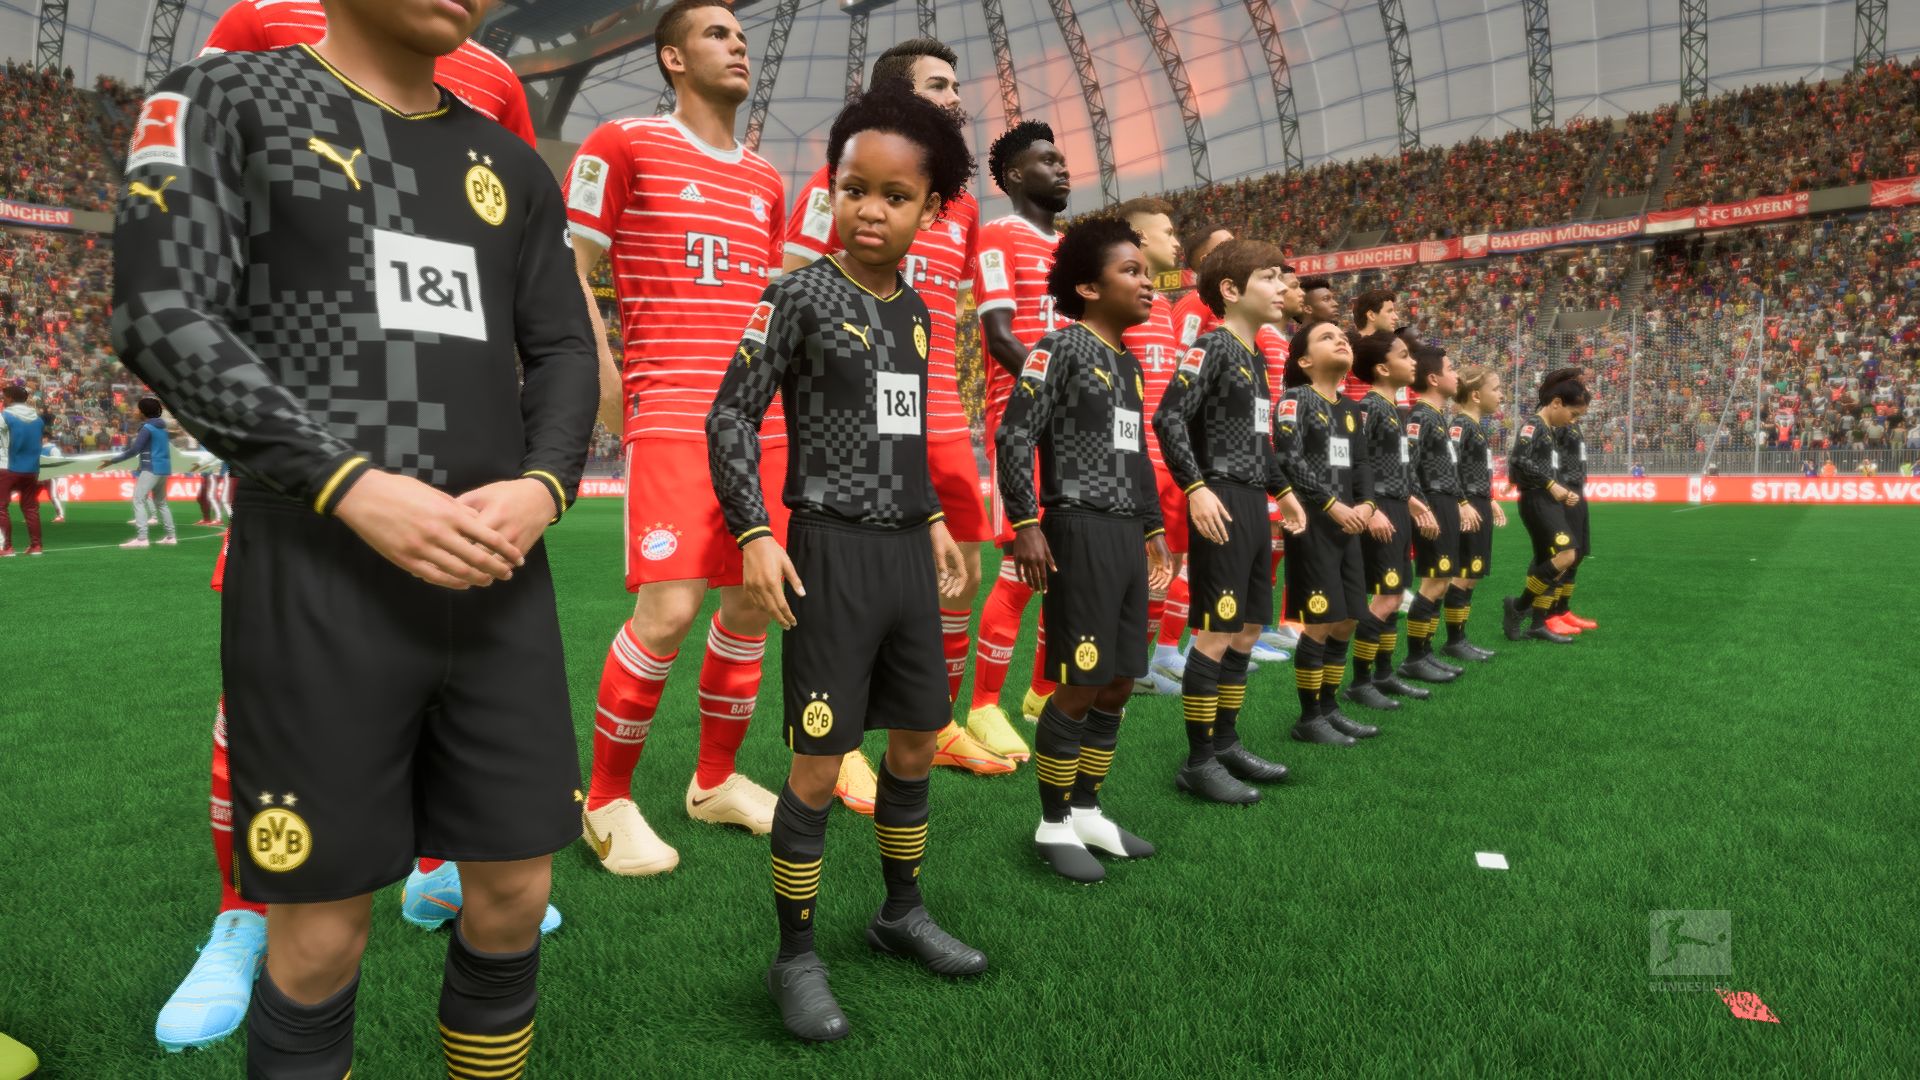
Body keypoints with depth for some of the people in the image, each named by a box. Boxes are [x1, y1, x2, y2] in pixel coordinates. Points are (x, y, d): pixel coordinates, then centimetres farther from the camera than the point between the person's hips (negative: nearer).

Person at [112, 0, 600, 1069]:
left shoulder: (511, 165, 17)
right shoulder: (230, 96, 5)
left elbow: (565, 351, 14)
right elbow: (163, 313, -6)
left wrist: (544, 485, -6)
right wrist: (351, 485, -17)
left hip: (498, 575, 4)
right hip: (321, 569, -4)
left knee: (516, 891, 9)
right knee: (324, 929, 4)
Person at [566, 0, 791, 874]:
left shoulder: (765, 180, 19)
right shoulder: (624, 144, 2)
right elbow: (570, 269, 0)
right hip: (671, 412, -6)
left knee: (752, 604, 7)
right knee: (669, 610, -14)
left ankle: (716, 780, 25)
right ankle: (607, 802, 6)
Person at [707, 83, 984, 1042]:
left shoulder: (914, 308, 11)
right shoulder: (802, 294, -8)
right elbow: (731, 416, -10)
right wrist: (755, 534, -17)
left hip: (907, 551, 7)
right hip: (833, 549, -7)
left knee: (917, 746, 15)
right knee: (818, 766, -2)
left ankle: (901, 911, 34)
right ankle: (795, 956, 15)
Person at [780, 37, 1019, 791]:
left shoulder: (963, 206, 18)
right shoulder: (842, 180, -2)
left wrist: (953, 401, 16)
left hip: (941, 415, 7)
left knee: (963, 572, 9)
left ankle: (940, 728, 26)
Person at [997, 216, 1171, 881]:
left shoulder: (1129, 363, 17)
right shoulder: (1061, 348, -7)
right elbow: (1015, 436, -14)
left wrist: (1152, 528, 21)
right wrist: (1026, 525, -20)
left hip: (1127, 535, 8)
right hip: (1080, 532, -8)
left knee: (1118, 685, 11)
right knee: (1078, 688, -4)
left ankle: (1087, 811, 25)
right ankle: (1054, 825, 11)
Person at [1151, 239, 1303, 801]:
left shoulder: (1254, 357, 18)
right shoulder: (1212, 346, -9)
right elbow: (1169, 418, -18)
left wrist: (1281, 490, 25)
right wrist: (1196, 488, -24)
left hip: (1253, 504, 9)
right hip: (1221, 502, -9)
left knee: (1246, 631, 13)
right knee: (1216, 633, -7)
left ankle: (1226, 743, 23)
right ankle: (1198, 761, 1)